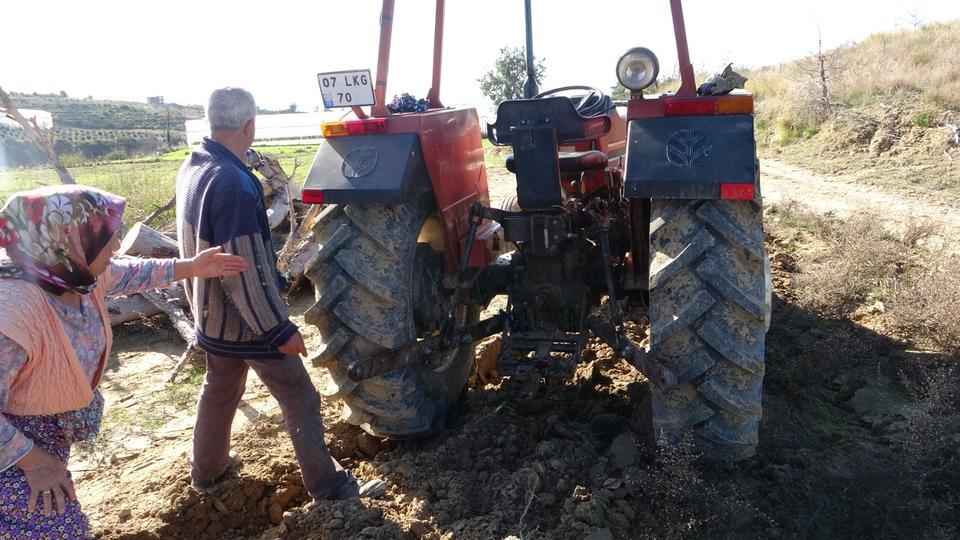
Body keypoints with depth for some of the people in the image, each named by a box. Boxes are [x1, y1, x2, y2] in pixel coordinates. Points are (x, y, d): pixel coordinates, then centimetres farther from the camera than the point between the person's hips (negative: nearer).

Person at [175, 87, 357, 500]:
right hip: (247, 320, -9)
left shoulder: (191, 168, 1)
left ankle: (207, 469, 42)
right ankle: (326, 485, 15)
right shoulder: (234, 183, -28)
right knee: (299, 398, 4)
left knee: (218, 390, 26)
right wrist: (280, 328, -20)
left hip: (211, 316, 9)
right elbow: (246, 269, -28)